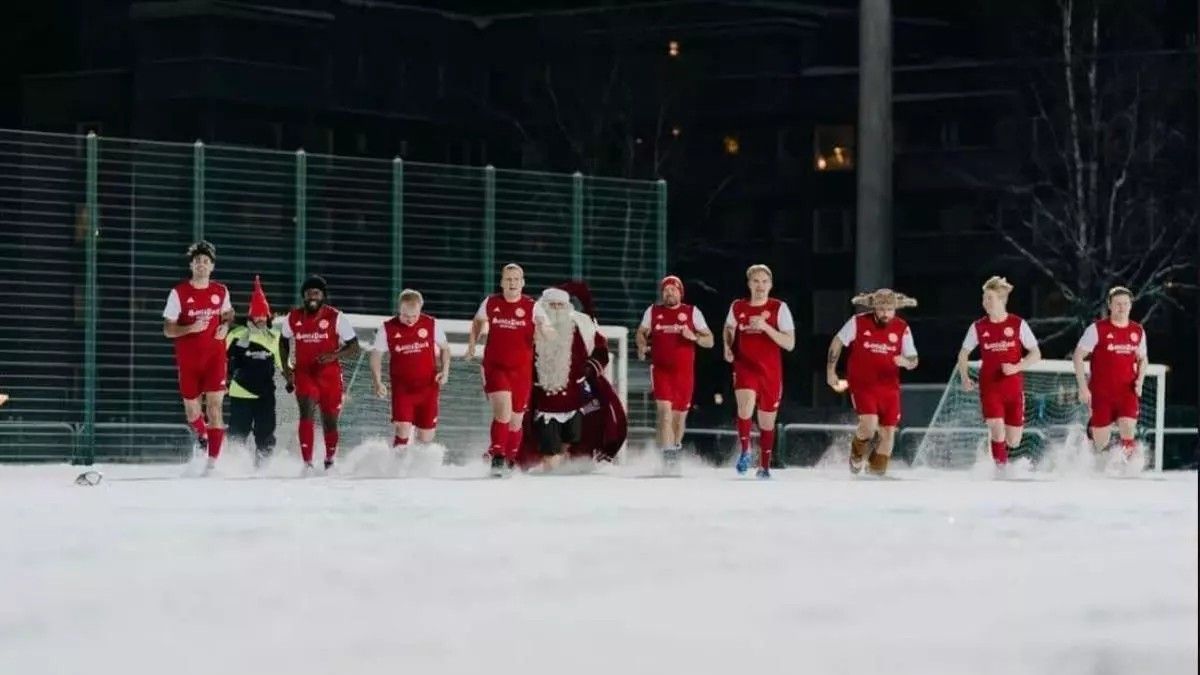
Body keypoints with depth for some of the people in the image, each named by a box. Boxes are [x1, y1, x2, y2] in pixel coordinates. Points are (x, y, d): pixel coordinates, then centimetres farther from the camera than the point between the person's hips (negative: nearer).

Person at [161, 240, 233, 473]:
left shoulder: (221, 292, 4)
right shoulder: (179, 293, -5)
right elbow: (168, 330, -5)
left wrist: (225, 326, 2)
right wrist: (190, 328, -21)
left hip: (215, 357, 0)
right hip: (188, 360, 0)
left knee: (214, 406, -13)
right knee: (191, 408, 10)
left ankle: (213, 460, -13)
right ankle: (201, 436, 44)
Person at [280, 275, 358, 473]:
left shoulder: (335, 317, -7)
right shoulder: (293, 318, 1)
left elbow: (354, 346, -4)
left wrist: (334, 356, -21)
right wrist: (286, 369, 10)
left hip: (330, 376, -1)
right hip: (304, 375, 1)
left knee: (329, 423, 9)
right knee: (307, 414, -20)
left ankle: (329, 462, 34)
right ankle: (307, 464, -23)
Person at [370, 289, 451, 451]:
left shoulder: (431, 325, -2)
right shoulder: (387, 329, -6)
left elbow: (445, 348, 11)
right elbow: (376, 355, 2)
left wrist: (445, 371, -4)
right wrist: (378, 382, -10)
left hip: (428, 388, 2)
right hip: (402, 388, -2)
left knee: (426, 437, 7)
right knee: (402, 430, -18)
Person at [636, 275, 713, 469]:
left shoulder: (692, 312, 5)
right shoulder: (653, 312, 9)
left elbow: (709, 340, 5)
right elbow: (641, 333, 17)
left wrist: (694, 337, -16)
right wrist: (642, 345, -5)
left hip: (684, 372, 1)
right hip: (661, 370, -1)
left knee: (679, 416, 10)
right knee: (664, 410, -17)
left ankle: (675, 450, 32)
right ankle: (666, 454, -21)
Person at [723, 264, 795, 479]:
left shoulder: (779, 308, -5)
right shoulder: (737, 307, 3)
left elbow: (790, 344, -11)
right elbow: (729, 328, 24)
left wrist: (765, 326, -21)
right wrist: (727, 346, 4)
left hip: (771, 372, 0)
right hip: (745, 368, 0)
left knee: (767, 421, 8)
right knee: (746, 404, -29)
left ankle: (764, 466, 27)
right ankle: (744, 451, -9)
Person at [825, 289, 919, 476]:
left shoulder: (902, 328, -3)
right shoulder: (858, 322, -9)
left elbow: (913, 361, 2)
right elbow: (837, 343, 5)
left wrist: (905, 361, -22)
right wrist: (830, 371, 5)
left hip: (889, 388, 3)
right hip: (862, 384, -3)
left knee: (888, 432, 3)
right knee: (869, 425, -21)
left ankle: (876, 471, 25)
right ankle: (857, 453, 12)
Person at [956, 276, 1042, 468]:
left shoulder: (1018, 324, -3)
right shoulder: (978, 327, 1)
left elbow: (1036, 354, 0)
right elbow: (963, 354, 12)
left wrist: (1016, 367, -15)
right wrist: (964, 377, -3)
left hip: (1014, 387, 0)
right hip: (990, 388, 0)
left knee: (1013, 441, 5)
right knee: (997, 429, -19)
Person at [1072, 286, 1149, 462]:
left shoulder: (1138, 331, 7)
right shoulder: (1097, 329, -6)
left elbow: (1143, 358, 22)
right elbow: (1078, 356, -4)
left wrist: (1140, 380, 4)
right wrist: (1083, 387, -10)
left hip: (1127, 391, 2)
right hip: (1101, 392, -2)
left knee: (1128, 427, -22)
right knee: (1101, 444, 0)